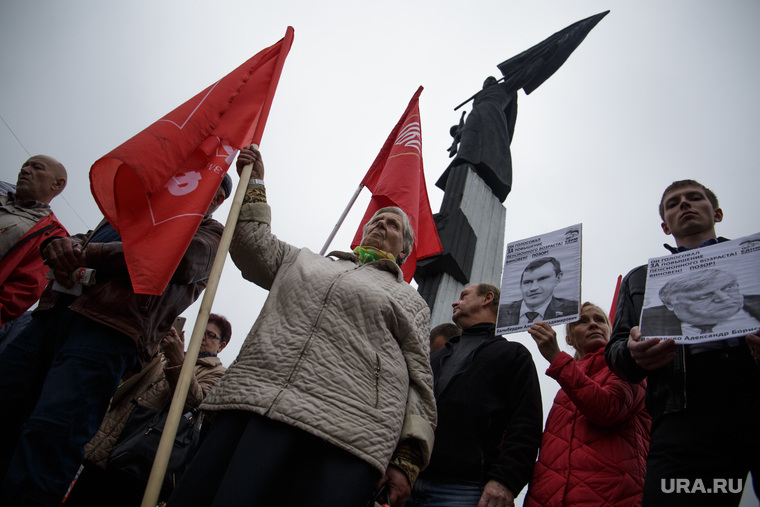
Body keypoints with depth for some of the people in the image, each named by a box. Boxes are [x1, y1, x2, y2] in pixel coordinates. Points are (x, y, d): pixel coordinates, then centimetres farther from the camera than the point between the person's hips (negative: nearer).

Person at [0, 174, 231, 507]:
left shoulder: (211, 233, 14)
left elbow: (177, 256, -8)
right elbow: (87, 239, 26)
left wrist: (90, 254, -12)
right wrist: (64, 244, -1)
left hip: (110, 327, -7)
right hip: (57, 308, 7)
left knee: (52, 429, -19)